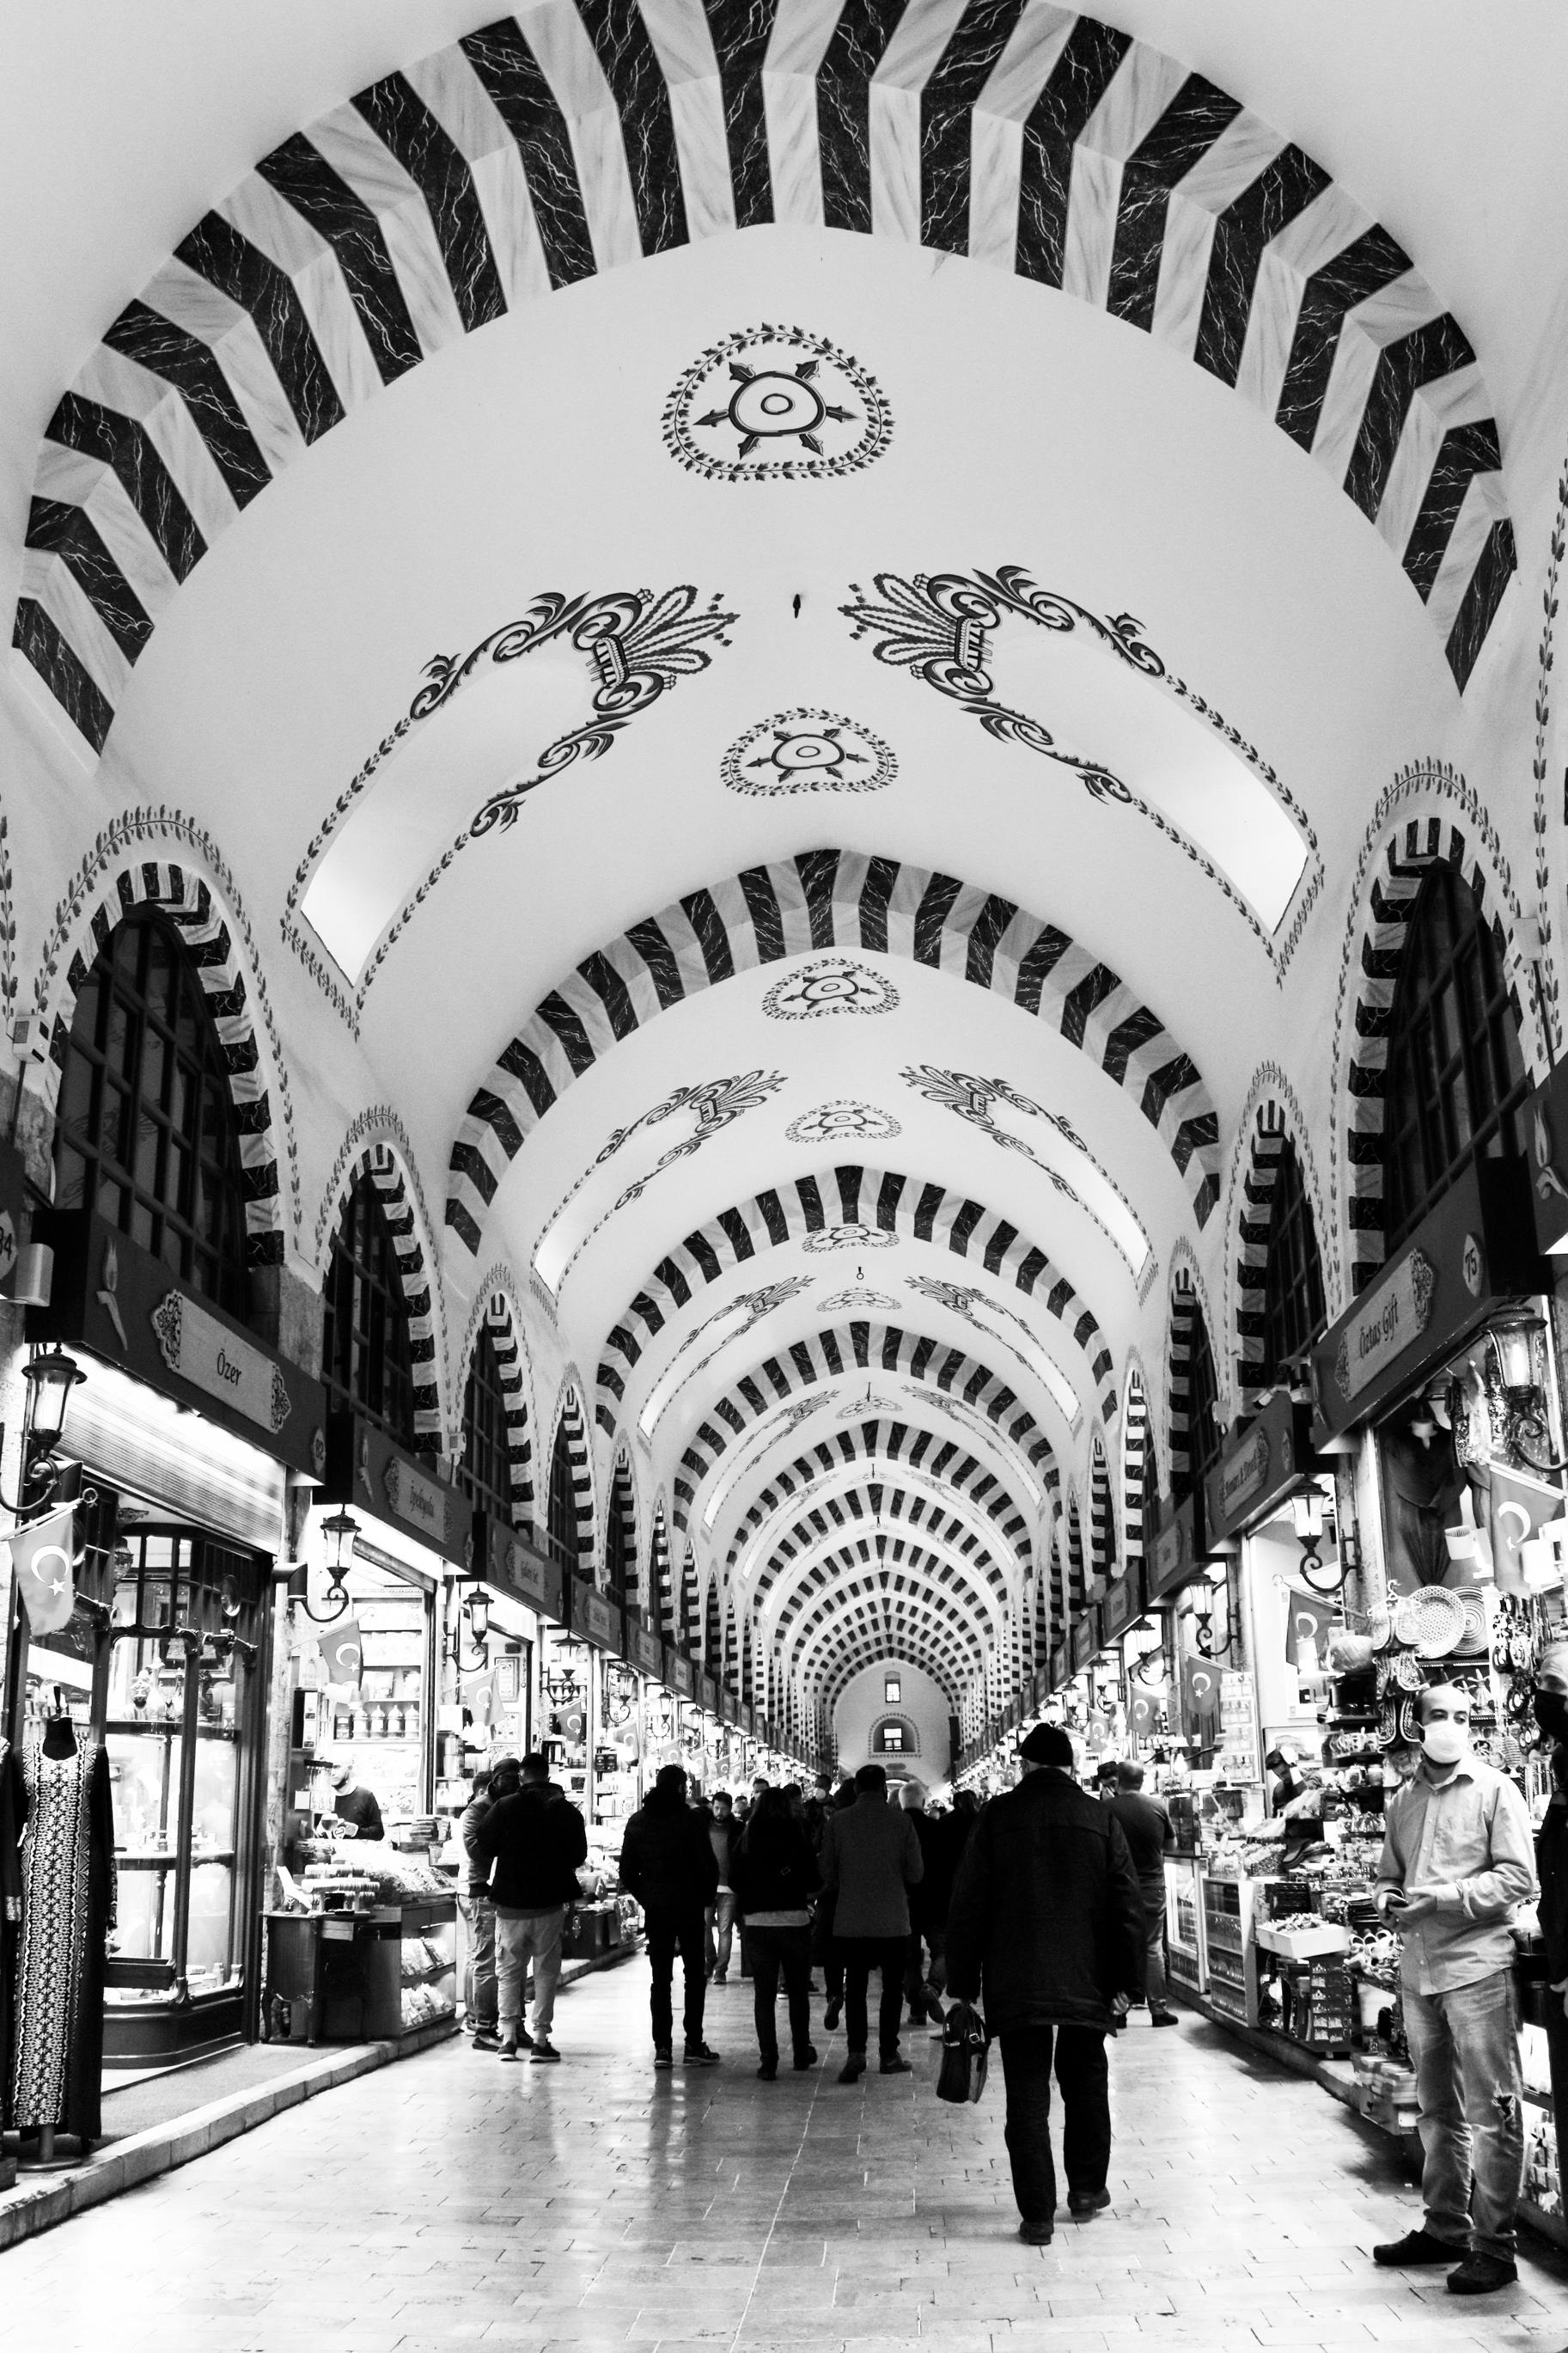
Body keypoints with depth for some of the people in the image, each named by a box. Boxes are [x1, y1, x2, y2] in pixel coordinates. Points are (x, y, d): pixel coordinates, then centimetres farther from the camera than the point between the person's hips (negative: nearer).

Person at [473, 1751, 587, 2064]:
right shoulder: (566, 1810, -2)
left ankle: (509, 2035, 4)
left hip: (510, 1902, -1)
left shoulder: (505, 1807, -7)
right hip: (550, 1903, 1)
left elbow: (484, 1845, -1)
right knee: (546, 1971, 8)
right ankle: (541, 2037, 5)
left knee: (509, 1969, 10)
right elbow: (579, 1855, 5)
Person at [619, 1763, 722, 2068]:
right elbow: (708, 1865, -10)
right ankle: (694, 2045, 2)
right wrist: (706, 1897, 5)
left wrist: (646, 1899, 14)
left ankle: (662, 2047, 3)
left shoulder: (638, 1822, 4)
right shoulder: (691, 1820, -8)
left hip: (655, 1909, 3)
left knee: (660, 1978, 7)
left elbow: (627, 1871, 6)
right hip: (689, 1907, -3)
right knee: (695, 1975, 5)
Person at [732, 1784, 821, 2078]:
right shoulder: (796, 1836, -5)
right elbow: (814, 1882, -3)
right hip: (794, 1919, -1)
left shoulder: (747, 1841, 0)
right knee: (798, 1991, 15)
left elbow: (737, 1883, 3)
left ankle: (768, 2061, 0)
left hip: (757, 1923, 1)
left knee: (764, 1994, 5)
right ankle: (801, 2054, 24)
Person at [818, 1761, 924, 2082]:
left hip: (851, 1920, 1)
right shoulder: (901, 1821, -6)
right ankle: (889, 2053, 14)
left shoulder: (838, 1823, -4)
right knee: (892, 1986, 12)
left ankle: (856, 2052, -4)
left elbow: (828, 1875, 1)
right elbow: (916, 1872, -3)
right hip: (892, 1920, -1)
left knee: (855, 1986, 8)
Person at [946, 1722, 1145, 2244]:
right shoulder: (1101, 1818, 0)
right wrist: (1128, 1982, 3)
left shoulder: (997, 1816, -3)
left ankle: (1037, 2215, 5)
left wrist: (962, 1984, 4)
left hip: (1015, 1985, -2)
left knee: (1027, 2094, 4)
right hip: (1087, 1982, 2)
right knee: (1086, 2083, 20)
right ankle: (1088, 2190, 30)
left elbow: (967, 1905, -2)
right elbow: (1128, 1907, -1)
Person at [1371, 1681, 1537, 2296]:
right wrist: (1389, 1899, -1)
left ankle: (1493, 2245, 6)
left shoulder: (1494, 1789, -3)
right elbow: (1388, 1873, 21)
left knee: (1492, 2111, -1)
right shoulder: (1404, 1799, 12)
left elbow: (1517, 1878, -10)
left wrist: (1443, 1898, -17)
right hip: (1418, 1968, 6)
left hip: (1476, 1965, -6)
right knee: (1438, 2111, 15)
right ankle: (1444, 2228, 26)